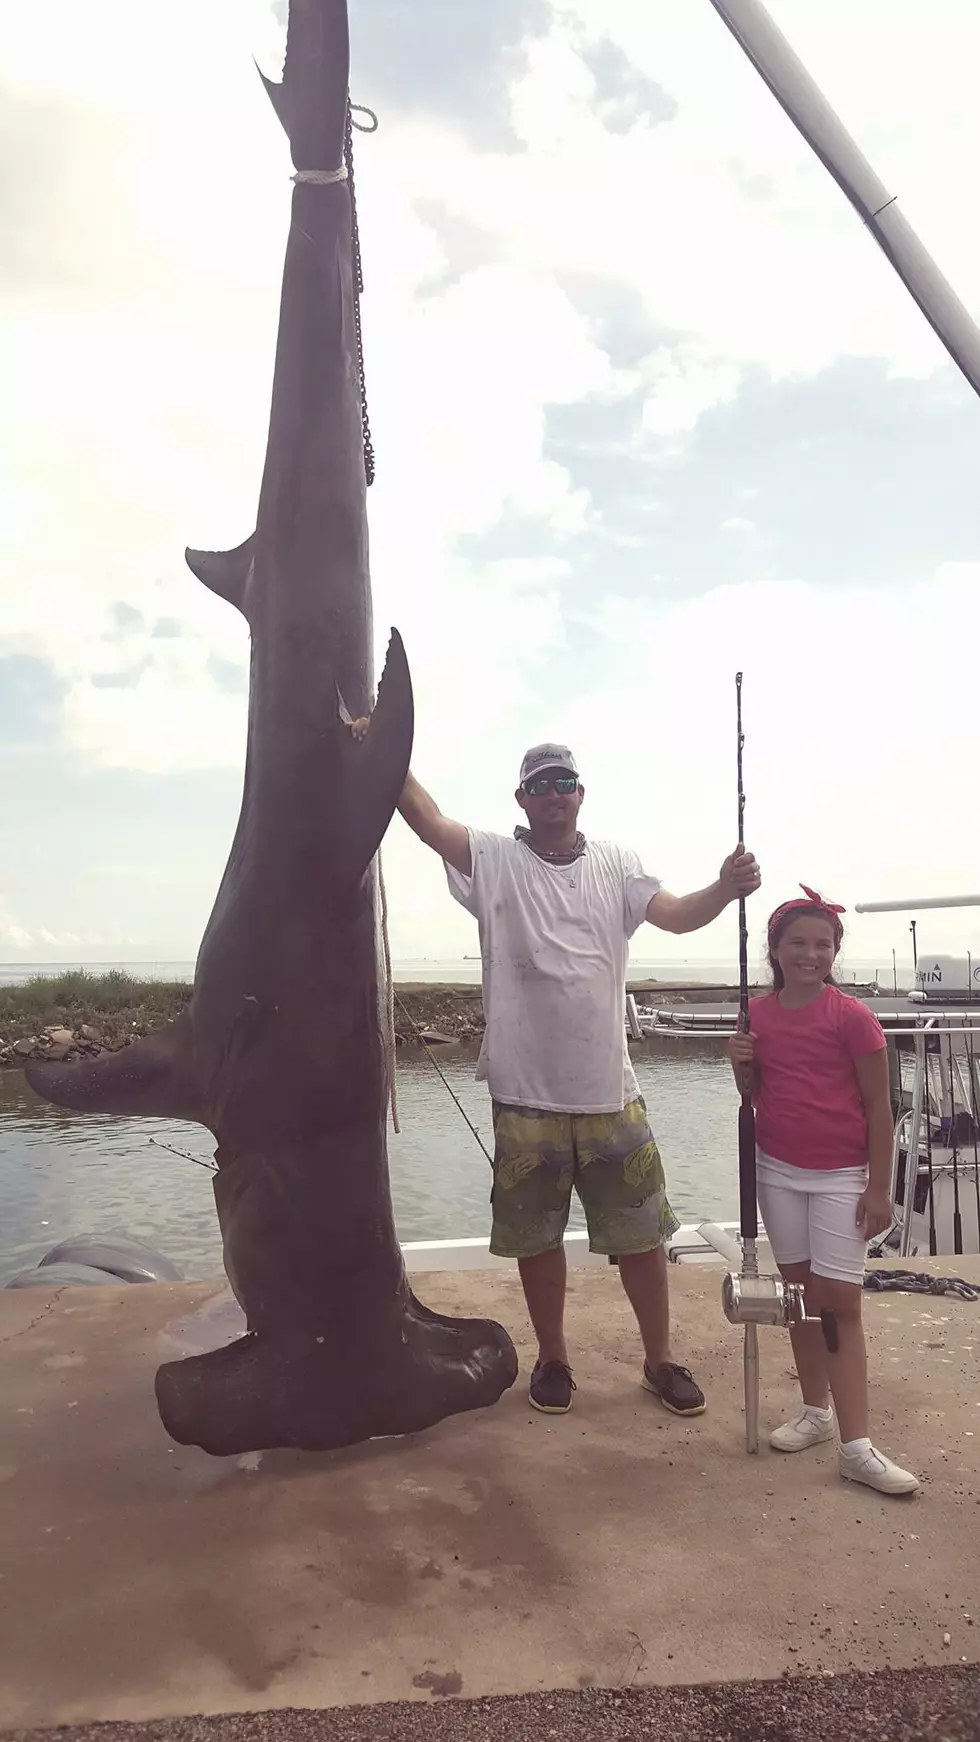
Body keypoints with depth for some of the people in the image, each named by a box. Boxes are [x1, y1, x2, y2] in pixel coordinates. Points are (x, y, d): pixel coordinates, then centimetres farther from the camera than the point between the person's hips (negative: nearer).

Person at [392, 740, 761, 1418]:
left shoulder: (615, 865, 6)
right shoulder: (494, 860, -2)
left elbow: (678, 915, -4)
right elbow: (425, 814, -13)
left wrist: (726, 887, -24)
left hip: (610, 1090, 2)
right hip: (525, 1092, -1)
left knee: (642, 1231, 11)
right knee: (536, 1234, 13)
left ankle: (660, 1358, 30)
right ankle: (553, 1358, 33)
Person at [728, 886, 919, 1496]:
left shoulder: (853, 1017, -12)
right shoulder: (758, 1014, 1)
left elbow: (879, 1108, -9)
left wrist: (879, 1188, -11)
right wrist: (742, 1064, -10)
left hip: (842, 1177, -4)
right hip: (778, 1170, 4)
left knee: (841, 1301, -4)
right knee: (801, 1290, 13)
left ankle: (856, 1445, 0)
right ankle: (816, 1411, 26)